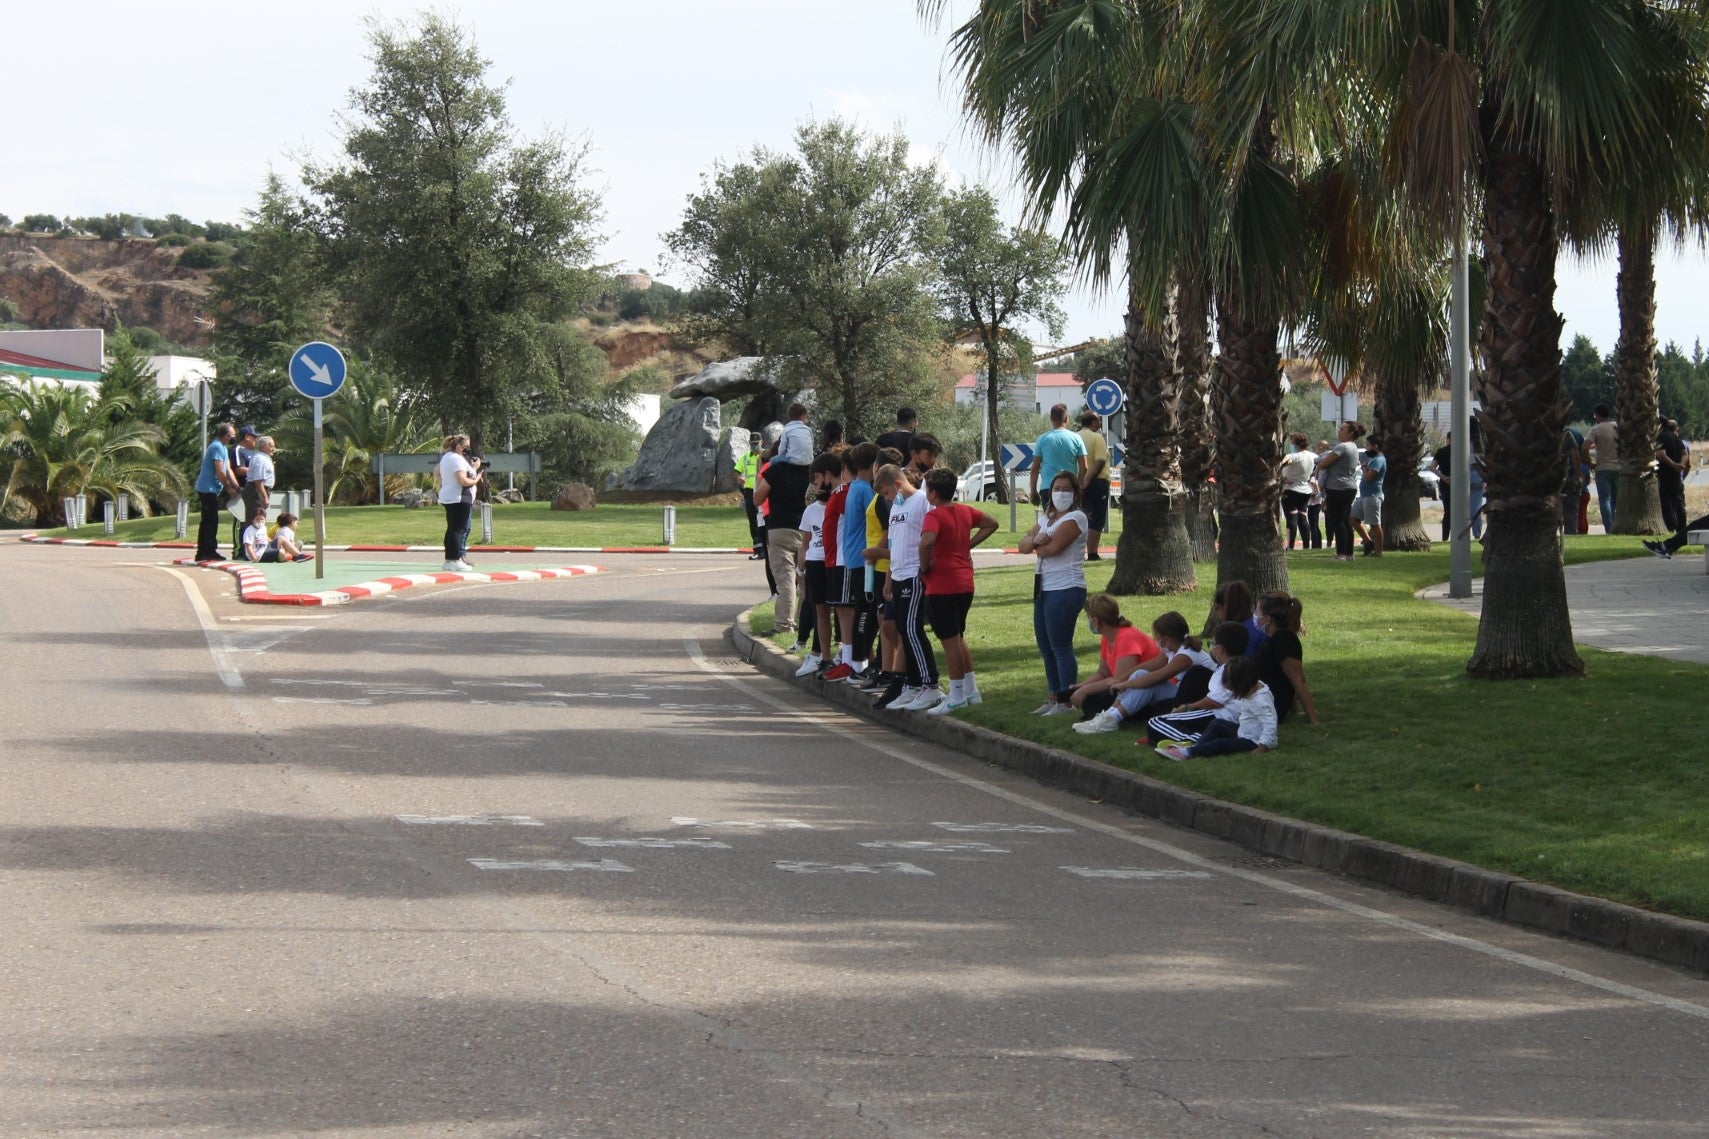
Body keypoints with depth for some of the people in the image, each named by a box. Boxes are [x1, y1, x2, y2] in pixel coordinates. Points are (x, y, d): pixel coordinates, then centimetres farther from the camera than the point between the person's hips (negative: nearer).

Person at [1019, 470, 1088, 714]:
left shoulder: (1075, 518, -8)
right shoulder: (1046, 518, 18)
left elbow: (1052, 547, -19)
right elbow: (1023, 544, 8)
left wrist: (1036, 545, 3)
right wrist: (1036, 540, -14)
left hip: (1066, 589, -9)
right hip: (1044, 588, 9)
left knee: (1061, 646, -8)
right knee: (1045, 647, 12)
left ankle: (1067, 701, -3)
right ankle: (1055, 697, 21)